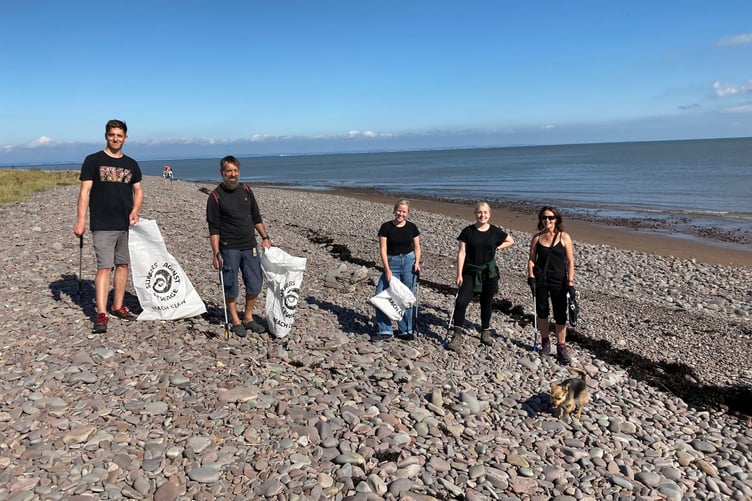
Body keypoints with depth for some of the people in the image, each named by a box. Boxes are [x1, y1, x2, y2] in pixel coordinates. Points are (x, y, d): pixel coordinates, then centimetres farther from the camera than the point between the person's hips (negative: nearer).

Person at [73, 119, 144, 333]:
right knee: (104, 267, -9)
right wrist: (80, 220, -12)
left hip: (126, 225, 5)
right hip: (102, 226, -4)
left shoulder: (131, 164, 12)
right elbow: (85, 191, -4)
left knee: (123, 265, 9)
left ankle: (117, 306, 21)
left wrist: (135, 210, -4)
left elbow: (138, 190, 16)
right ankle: (101, 314, -8)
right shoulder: (93, 160, 0)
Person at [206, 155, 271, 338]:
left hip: (250, 247, 5)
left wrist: (265, 238, 10)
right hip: (229, 249, -5)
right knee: (231, 288, 2)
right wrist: (215, 253, -13)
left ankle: (248, 318, 24)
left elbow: (256, 217, 15)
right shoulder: (215, 196, -7)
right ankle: (235, 321, 19)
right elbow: (213, 228, -9)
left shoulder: (246, 190, 7)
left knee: (255, 284, 7)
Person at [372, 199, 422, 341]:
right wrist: (387, 269, -12)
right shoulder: (386, 227, -2)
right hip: (392, 262, -1)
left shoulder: (412, 227, 4)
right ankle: (384, 331, 1)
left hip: (409, 261, 1)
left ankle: (405, 330, 18)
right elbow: (383, 249, -4)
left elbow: (417, 247, 11)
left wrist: (417, 262, -6)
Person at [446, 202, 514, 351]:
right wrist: (459, 274, -10)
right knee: (461, 301, -15)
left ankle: (485, 332, 32)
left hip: (489, 273, 2)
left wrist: (496, 248, 3)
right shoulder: (468, 231, -4)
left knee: (486, 304, 13)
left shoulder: (495, 231, 0)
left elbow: (511, 241, 17)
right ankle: (457, 336, -8)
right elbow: (461, 253, -5)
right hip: (470, 272, -2)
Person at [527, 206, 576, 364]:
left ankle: (561, 348, 10)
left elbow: (570, 262, -4)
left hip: (558, 281, -2)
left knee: (560, 315, -1)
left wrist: (570, 282, -9)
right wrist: (531, 277, -7)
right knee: (542, 312, 10)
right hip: (540, 280, 2)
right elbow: (531, 259, 6)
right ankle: (545, 342, 28)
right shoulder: (537, 237, 3)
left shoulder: (564, 237, -4)